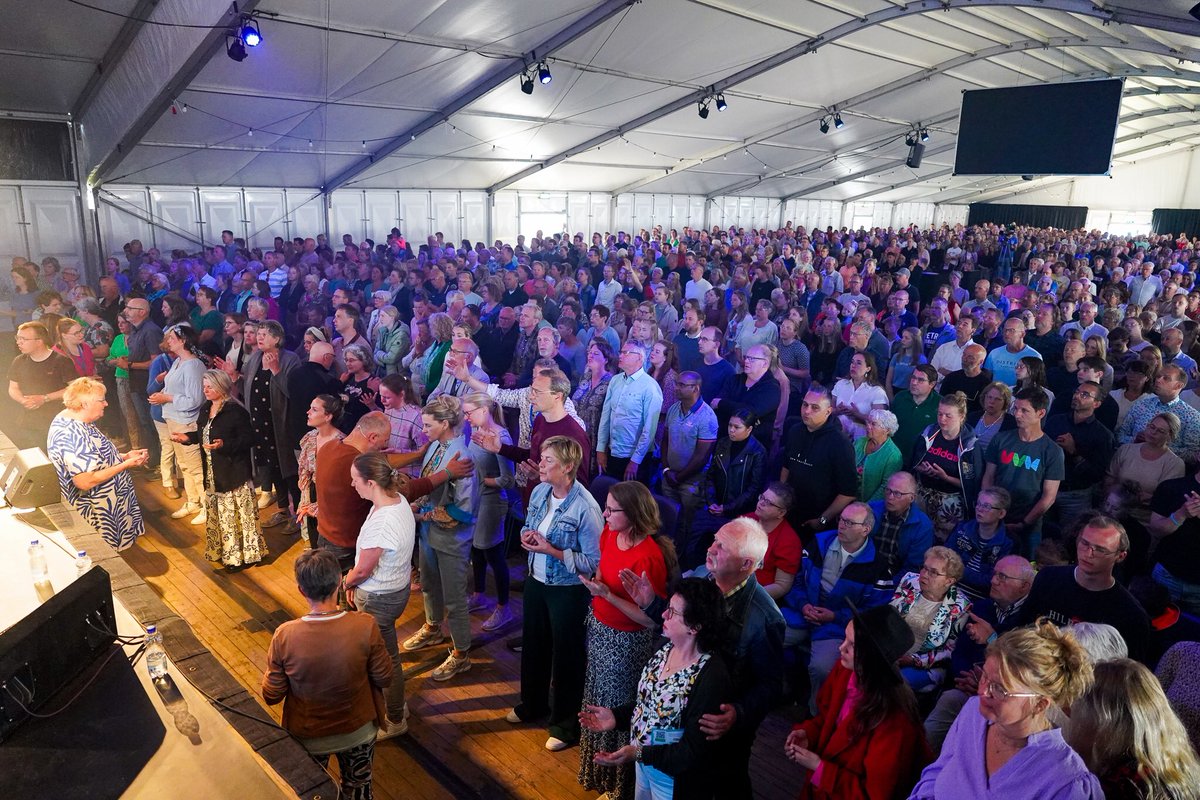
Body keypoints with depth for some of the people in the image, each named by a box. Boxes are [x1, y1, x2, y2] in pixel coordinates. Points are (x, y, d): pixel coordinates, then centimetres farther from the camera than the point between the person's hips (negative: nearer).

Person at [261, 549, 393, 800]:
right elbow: (384, 679, -15)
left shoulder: (285, 636, -27)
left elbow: (272, 696, -14)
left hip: (307, 738, 0)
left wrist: (270, 671, 5)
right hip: (358, 732, 0)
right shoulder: (365, 626, -29)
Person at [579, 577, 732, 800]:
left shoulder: (712, 677, -31)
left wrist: (639, 753, -29)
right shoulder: (665, 647, -7)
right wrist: (616, 716, -7)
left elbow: (695, 752, -26)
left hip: (674, 780, -6)